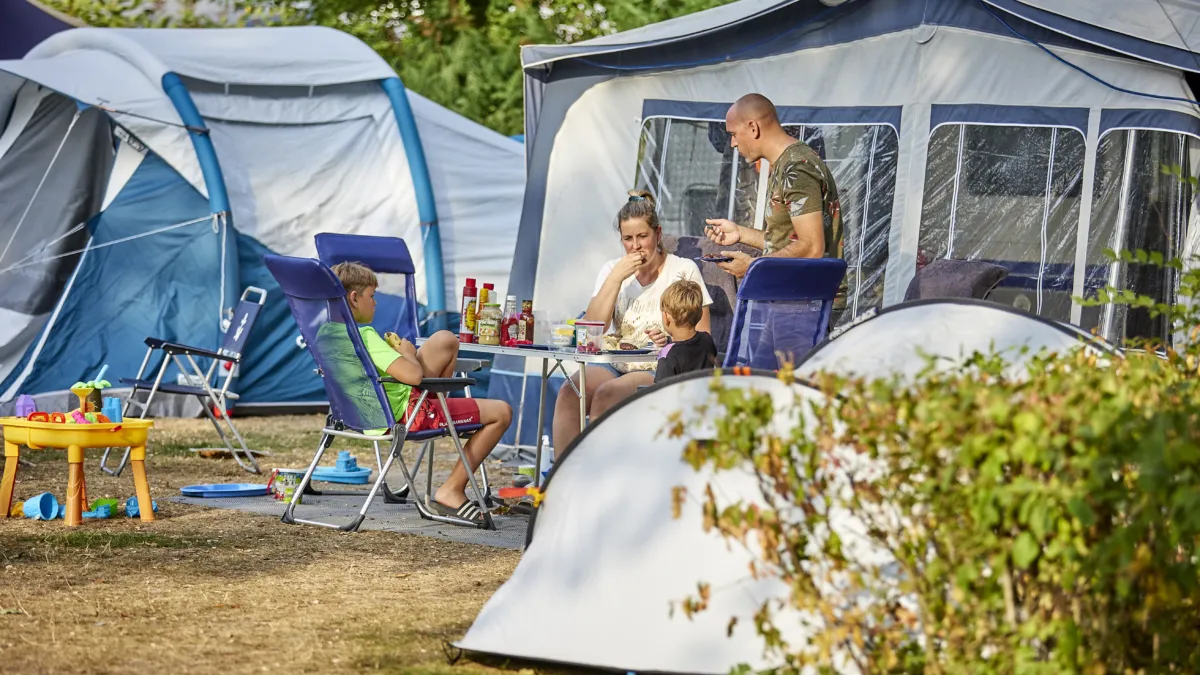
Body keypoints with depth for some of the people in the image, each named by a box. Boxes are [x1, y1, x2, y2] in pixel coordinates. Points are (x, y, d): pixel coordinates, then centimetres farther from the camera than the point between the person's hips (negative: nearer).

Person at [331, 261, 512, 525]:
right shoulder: (366, 336, -26)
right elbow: (413, 375, -31)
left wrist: (393, 349, 13)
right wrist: (407, 353, -9)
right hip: (405, 412, -10)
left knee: (445, 340, 18)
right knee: (501, 413, -3)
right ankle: (452, 491, 1)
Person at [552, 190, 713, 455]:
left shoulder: (683, 270, 3)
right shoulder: (613, 270, 12)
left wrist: (671, 341, -20)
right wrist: (616, 278, -7)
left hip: (661, 371, -4)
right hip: (615, 366, 4)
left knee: (606, 394, -33)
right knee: (570, 391, -28)